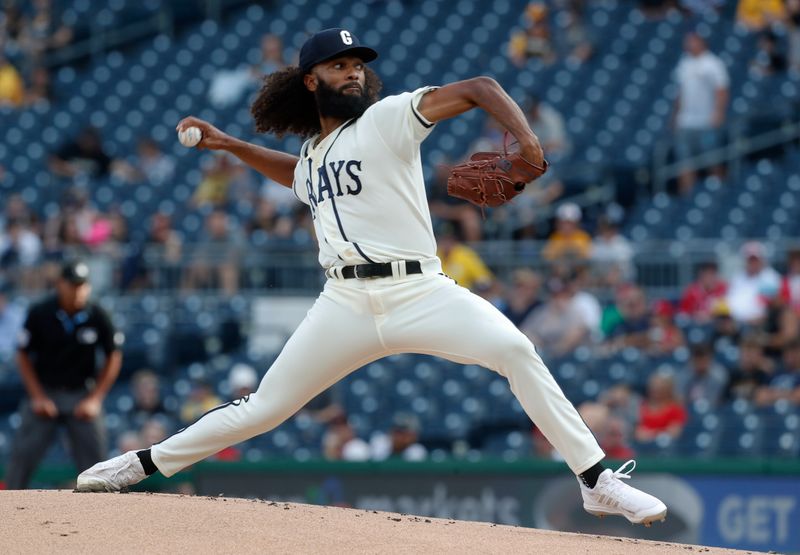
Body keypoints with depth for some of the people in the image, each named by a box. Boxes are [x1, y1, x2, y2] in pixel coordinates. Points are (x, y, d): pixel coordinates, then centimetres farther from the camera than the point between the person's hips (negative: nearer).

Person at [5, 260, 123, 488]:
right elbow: (23, 356, 0)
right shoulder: (39, 313, -10)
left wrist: (95, 399, -3)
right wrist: (38, 397, -6)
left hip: (82, 395, 1)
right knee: (22, 455, -6)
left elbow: (114, 358, 2)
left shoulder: (97, 317, -8)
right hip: (44, 391, -1)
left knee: (94, 458, -2)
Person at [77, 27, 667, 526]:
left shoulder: (387, 119, 1)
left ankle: (596, 480, -23)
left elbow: (479, 88, -8)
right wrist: (228, 144, 37)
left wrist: (524, 137, -26)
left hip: (417, 292, -4)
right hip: (346, 303, 4)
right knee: (263, 408, 4)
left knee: (514, 350, -27)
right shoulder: (312, 158, 19)